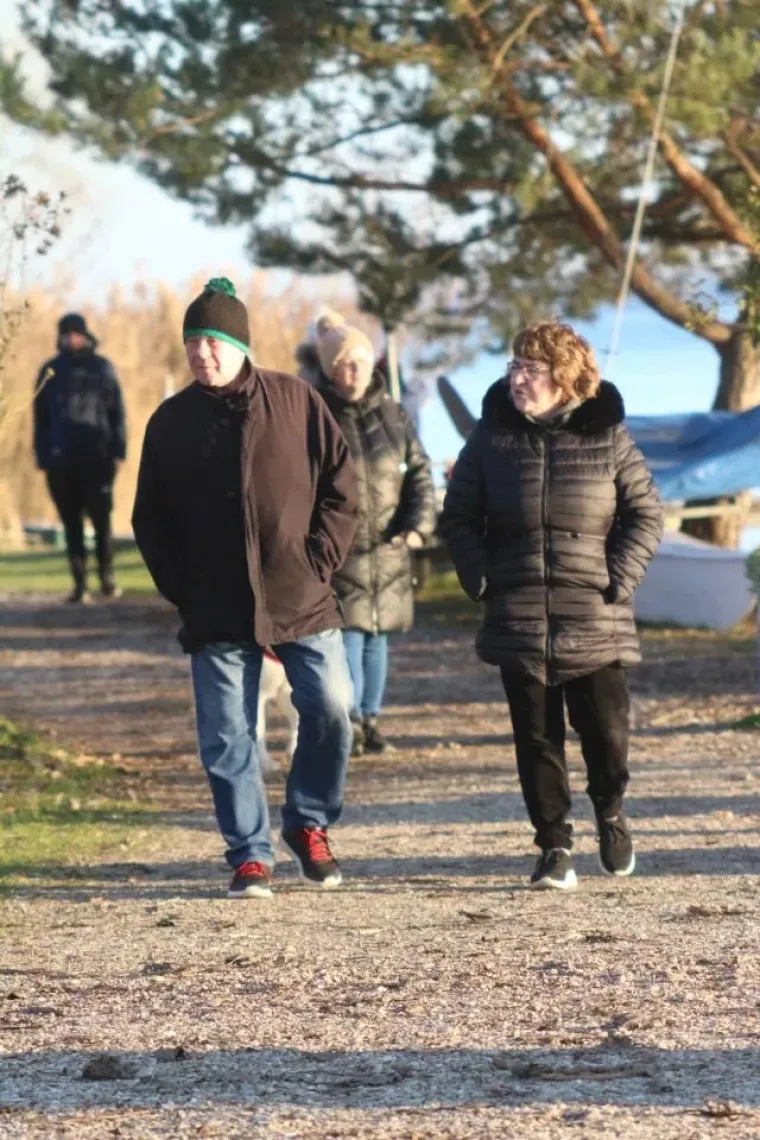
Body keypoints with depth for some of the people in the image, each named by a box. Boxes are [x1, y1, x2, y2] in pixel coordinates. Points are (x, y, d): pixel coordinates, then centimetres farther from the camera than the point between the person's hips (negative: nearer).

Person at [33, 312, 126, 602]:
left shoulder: (102, 368, 4)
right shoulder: (51, 371, 8)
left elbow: (116, 412, 2)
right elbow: (41, 419, 8)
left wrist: (117, 450, -7)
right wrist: (43, 458, 1)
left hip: (97, 458, -2)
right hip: (61, 460, 2)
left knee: (102, 521, -2)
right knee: (72, 525, 4)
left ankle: (107, 579, 8)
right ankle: (80, 584, 6)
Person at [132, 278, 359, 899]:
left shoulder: (295, 400, 0)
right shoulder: (171, 421, 5)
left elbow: (342, 484, 3)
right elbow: (150, 520, 11)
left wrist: (320, 560, -5)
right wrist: (183, 591, 2)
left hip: (303, 597, -1)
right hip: (217, 610, 1)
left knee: (331, 708, -6)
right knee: (227, 738, 0)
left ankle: (310, 825, 16)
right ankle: (250, 855, 11)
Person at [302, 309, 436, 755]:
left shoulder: (392, 415, 8)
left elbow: (419, 471, 11)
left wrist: (418, 524, -1)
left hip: (388, 550, 4)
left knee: (377, 635, 11)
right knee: (347, 634, -10)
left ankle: (371, 718, 20)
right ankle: (350, 722, -5)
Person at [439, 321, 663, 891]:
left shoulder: (607, 436, -1)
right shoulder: (493, 436, 3)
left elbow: (646, 514, 3)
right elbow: (459, 515, 10)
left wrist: (620, 578, -8)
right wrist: (481, 577, -3)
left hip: (596, 622, -1)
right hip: (519, 622, 1)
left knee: (606, 730, 0)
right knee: (537, 738, 3)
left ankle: (610, 812, 30)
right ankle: (555, 846, 14)